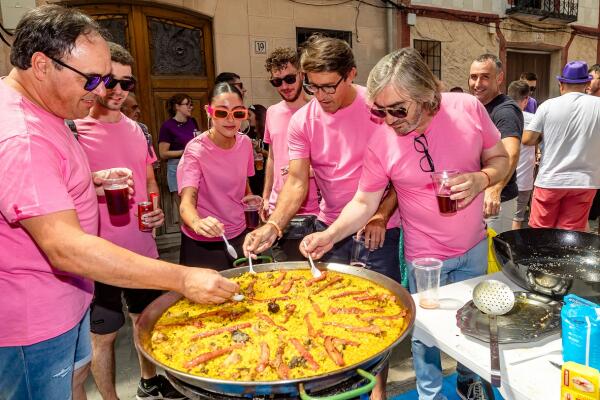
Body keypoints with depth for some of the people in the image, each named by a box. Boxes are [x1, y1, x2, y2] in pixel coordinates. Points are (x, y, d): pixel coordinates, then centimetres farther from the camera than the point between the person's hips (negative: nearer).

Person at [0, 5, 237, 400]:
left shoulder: (46, 113, 4)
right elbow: (66, 248, -35)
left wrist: (90, 182, 2)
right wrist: (182, 278, -36)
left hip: (68, 293, 9)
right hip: (32, 322, -9)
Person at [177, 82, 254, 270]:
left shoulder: (245, 143, -4)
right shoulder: (196, 150, -19)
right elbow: (187, 202, -31)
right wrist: (197, 223, -50)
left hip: (239, 235, 5)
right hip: (203, 244, -5)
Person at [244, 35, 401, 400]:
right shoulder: (302, 121, -6)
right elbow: (297, 181, -10)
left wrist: (382, 215, -18)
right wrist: (273, 226, -25)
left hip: (380, 224, -2)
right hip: (331, 224, 3)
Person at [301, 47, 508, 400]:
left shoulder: (468, 108, -16)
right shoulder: (380, 141, -20)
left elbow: (500, 158, -2)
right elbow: (364, 202, -12)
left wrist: (480, 179, -24)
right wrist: (330, 235, -27)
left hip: (474, 246, 3)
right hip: (424, 256, -3)